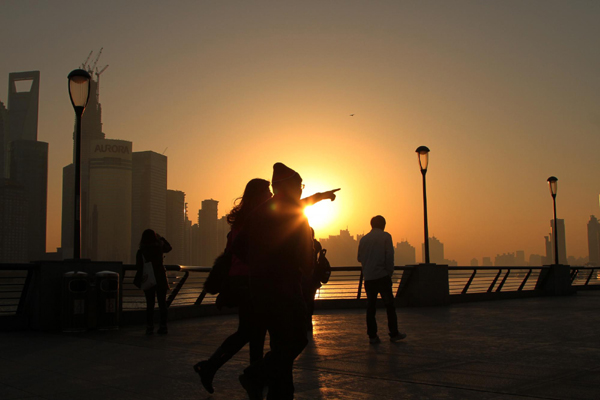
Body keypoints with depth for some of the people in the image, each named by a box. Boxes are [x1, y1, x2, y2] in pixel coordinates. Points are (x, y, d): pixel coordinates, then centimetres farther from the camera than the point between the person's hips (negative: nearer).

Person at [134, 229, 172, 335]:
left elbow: (140, 268, -8)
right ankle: (163, 327, 6)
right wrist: (161, 238, 23)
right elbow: (169, 247, 18)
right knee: (162, 303, 6)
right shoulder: (159, 248, -4)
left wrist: (138, 282, 1)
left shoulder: (141, 252, -9)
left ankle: (149, 327, 5)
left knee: (150, 304, 6)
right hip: (161, 279, 1)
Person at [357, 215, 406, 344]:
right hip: (382, 276, -4)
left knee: (371, 306, 5)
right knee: (389, 305, 5)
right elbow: (389, 256, -9)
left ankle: (372, 336, 3)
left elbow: (359, 258, 12)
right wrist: (390, 272, 0)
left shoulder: (363, 239, 9)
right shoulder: (385, 236, -3)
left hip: (368, 277, 4)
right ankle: (394, 334, 8)